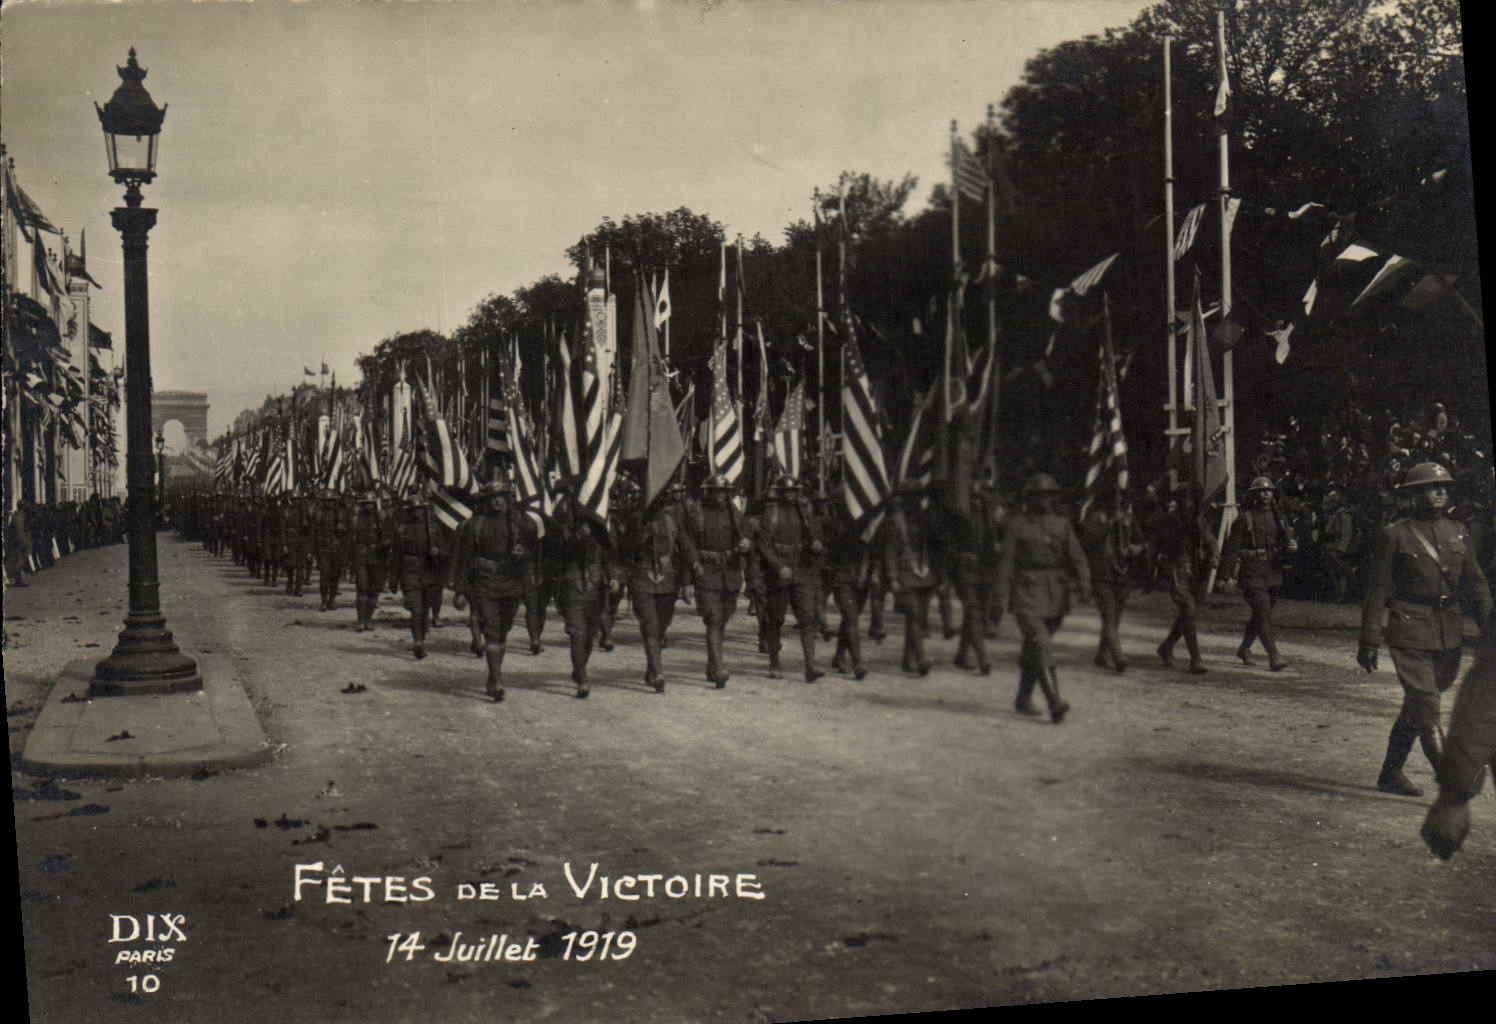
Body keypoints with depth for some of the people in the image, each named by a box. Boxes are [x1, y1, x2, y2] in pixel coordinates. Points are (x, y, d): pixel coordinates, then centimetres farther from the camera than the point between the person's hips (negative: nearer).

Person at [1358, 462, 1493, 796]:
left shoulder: (1458, 534, 12)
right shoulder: (1395, 536, -2)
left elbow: (1475, 584, 13)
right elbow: (1377, 592, -2)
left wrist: (1489, 627, 0)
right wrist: (1369, 641, -5)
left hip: (1449, 638, 5)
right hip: (1409, 636, -5)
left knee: (1416, 706, 12)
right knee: (1427, 708, -11)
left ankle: (1391, 774, 24)